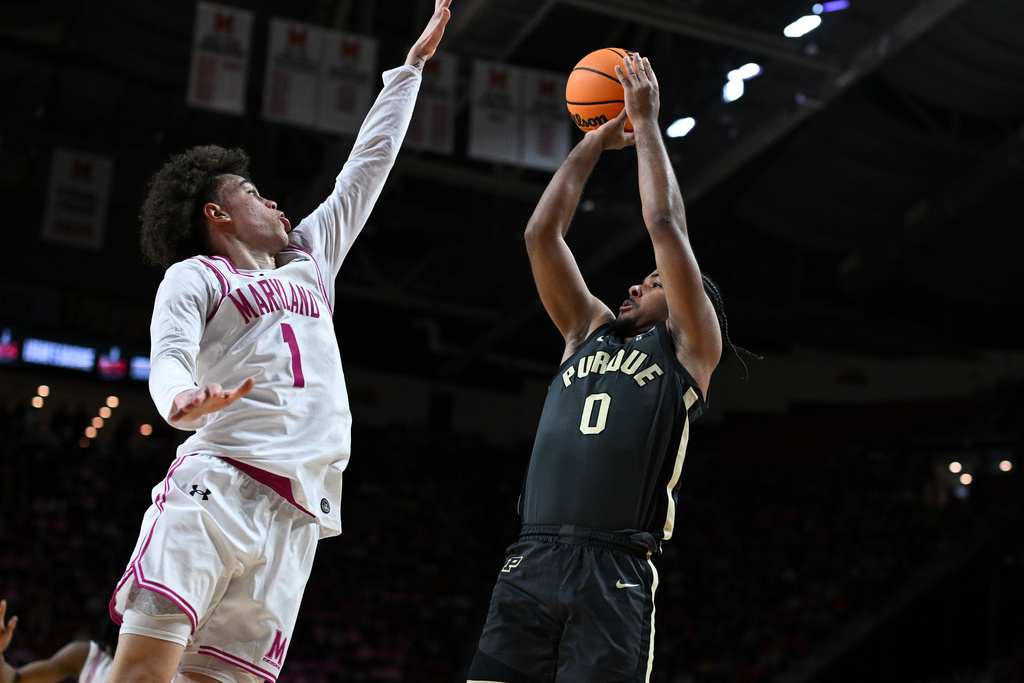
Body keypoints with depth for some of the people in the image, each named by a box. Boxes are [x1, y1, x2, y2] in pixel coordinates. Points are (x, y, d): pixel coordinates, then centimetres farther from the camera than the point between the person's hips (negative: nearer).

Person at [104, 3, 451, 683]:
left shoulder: (309, 259, 31)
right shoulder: (194, 275, 13)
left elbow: (369, 164, 37)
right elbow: (169, 359, -4)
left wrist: (413, 63, 42)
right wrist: (184, 397, -29)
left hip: (295, 512, 5)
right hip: (217, 483, -4)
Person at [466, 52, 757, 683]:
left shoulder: (689, 348, 12)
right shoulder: (590, 331, 26)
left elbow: (666, 225, 5)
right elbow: (542, 235, 21)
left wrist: (646, 123, 12)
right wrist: (594, 143, 24)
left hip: (614, 570, -4)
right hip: (531, 559, 4)